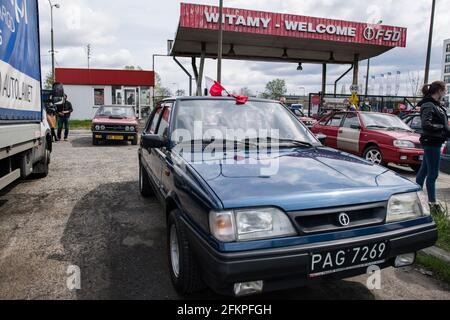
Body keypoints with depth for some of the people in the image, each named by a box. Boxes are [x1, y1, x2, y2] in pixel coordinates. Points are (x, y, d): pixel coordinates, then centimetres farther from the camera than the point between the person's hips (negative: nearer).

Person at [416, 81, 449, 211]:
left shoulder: (435, 105, 12)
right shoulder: (428, 105, -16)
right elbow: (426, 125, -28)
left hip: (434, 143, 10)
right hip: (432, 143, -9)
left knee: (424, 170, 17)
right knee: (433, 174, -2)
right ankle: (433, 203, 7)